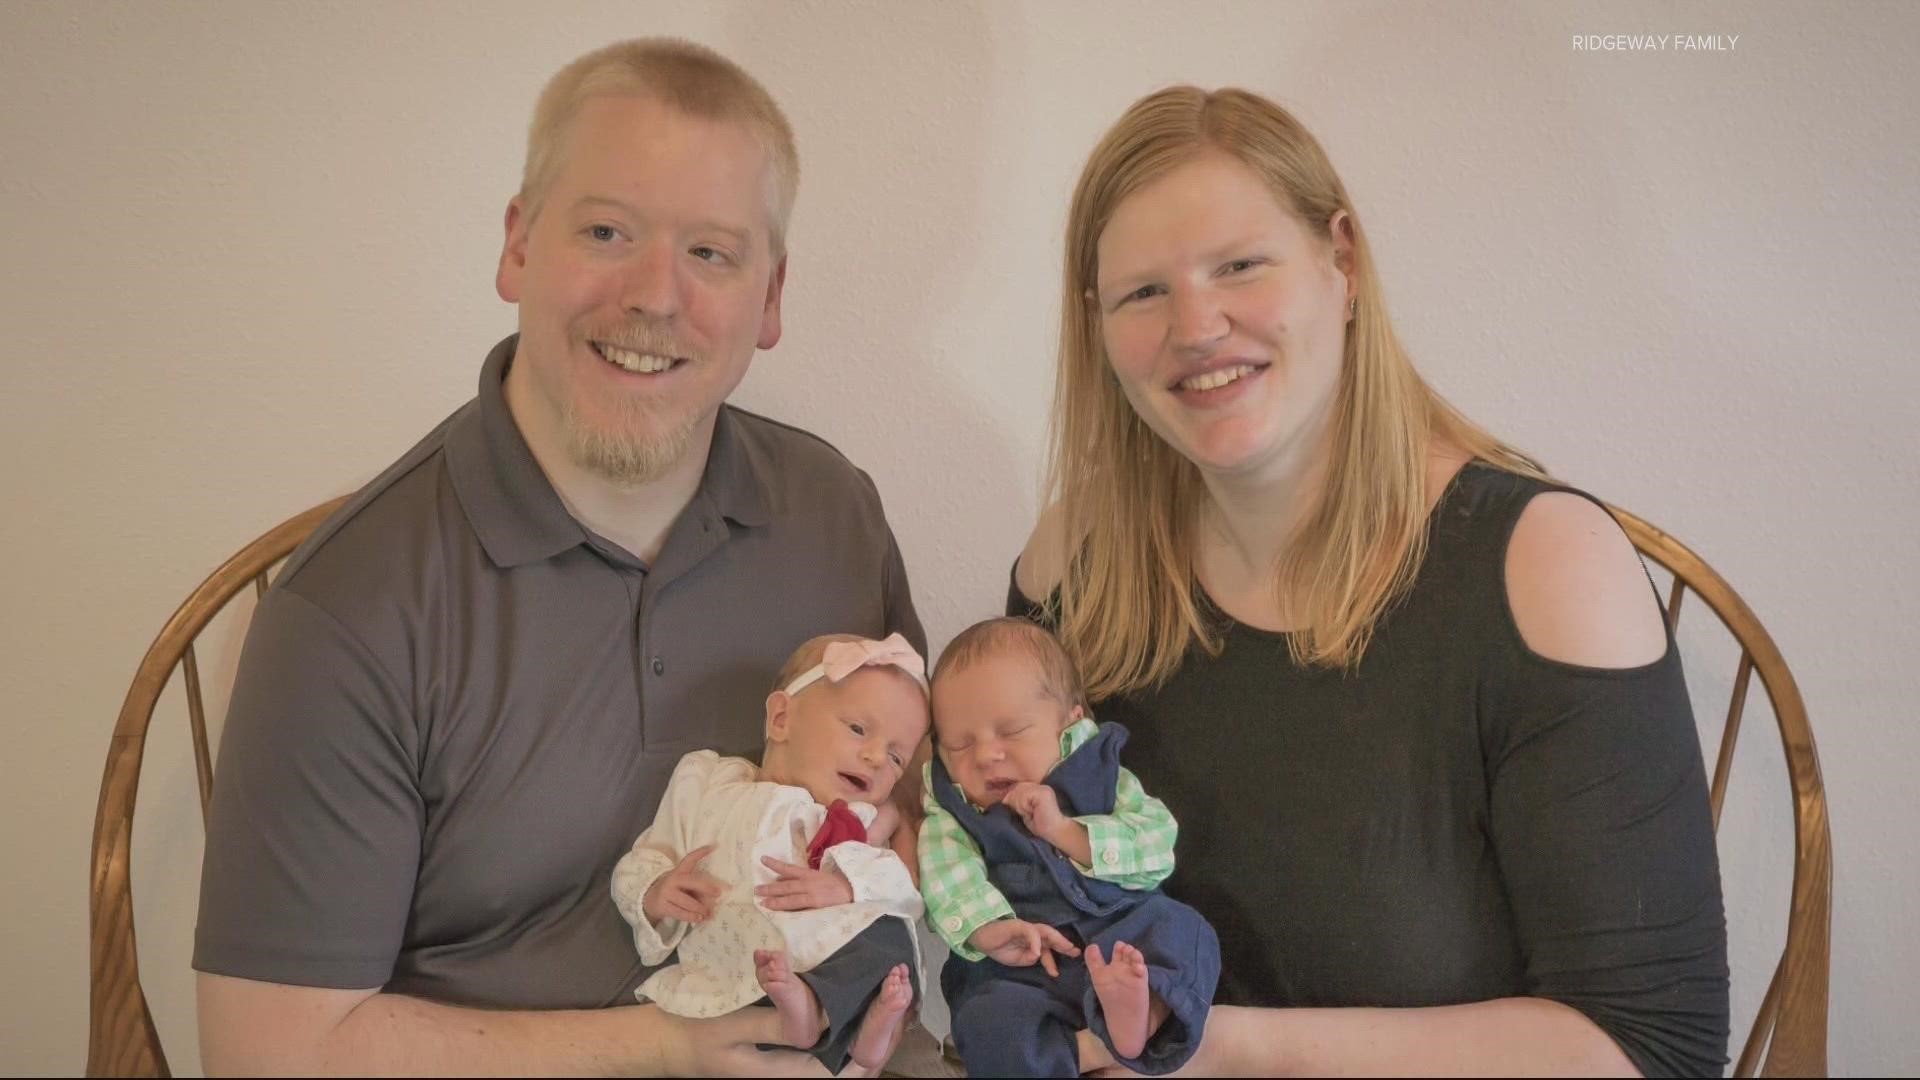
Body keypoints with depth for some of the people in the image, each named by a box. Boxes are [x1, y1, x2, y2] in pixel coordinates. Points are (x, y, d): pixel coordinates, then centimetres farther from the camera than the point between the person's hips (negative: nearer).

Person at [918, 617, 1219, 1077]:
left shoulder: (1099, 775, 10)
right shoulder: (950, 810, 11)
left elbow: (1159, 847, -3)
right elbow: (945, 875, -9)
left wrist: (1063, 830, -13)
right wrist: (988, 929, -29)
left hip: (1118, 937, 2)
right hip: (1012, 968, -1)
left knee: (1181, 928, -25)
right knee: (994, 1022, -31)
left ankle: (1141, 1013, -49)